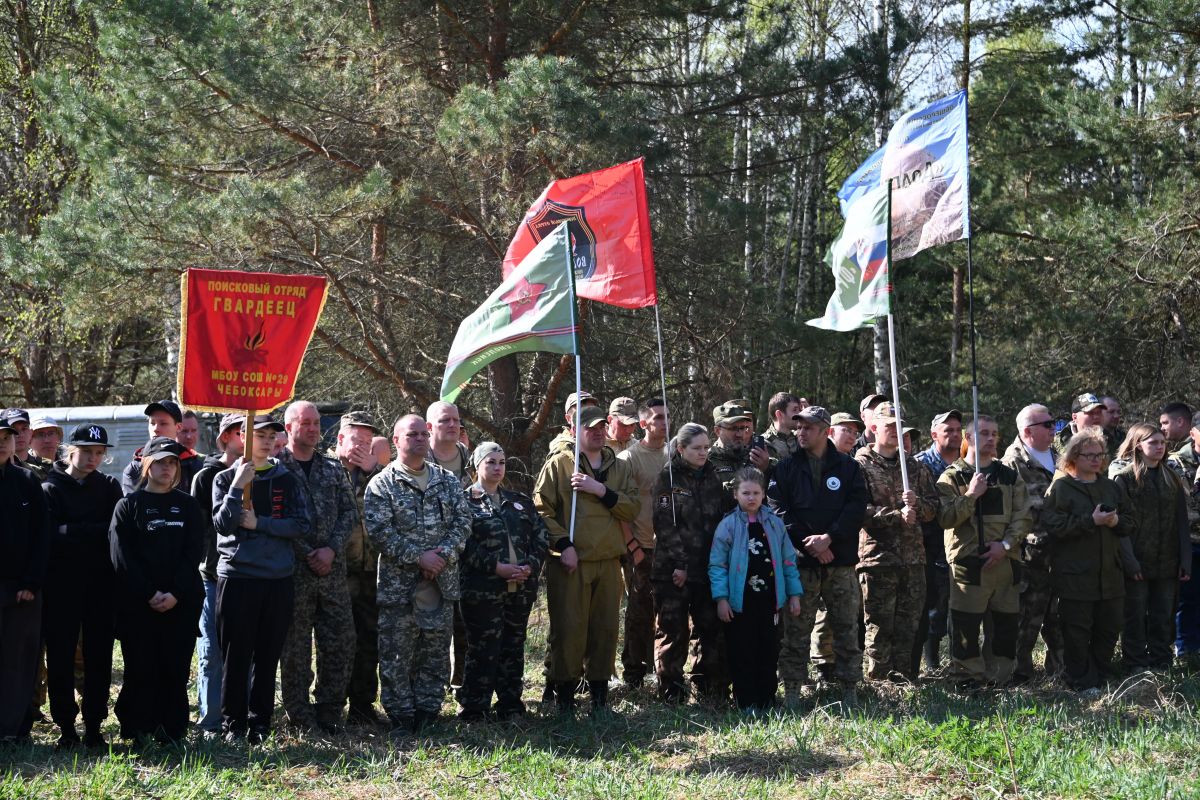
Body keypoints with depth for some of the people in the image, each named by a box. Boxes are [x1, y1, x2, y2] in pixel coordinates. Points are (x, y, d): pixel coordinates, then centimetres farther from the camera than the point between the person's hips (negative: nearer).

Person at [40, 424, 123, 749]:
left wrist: (76, 532, -11)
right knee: (60, 656, 0)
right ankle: (65, 726, 8)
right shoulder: (51, 488, 2)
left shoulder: (109, 487, 11)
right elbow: (52, 535, -12)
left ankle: (93, 725, 9)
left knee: (99, 656, 2)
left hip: (101, 585, 2)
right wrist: (98, 530, -13)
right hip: (61, 585, -2)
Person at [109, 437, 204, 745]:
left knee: (176, 667, 1)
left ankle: (172, 731, 8)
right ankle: (137, 731, 6)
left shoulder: (187, 505, 11)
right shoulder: (129, 505, 5)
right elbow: (121, 556, -3)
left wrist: (176, 593, -10)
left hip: (182, 601, 1)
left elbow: (194, 551, 2)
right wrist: (149, 593, -12)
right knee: (139, 667, -2)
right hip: (136, 602, -1)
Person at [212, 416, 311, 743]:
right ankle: (233, 723, 7)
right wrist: (238, 485, -16)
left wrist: (258, 523, -9)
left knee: (268, 655, 5)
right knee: (235, 654, -1)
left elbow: (302, 525, -1)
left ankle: (260, 722, 13)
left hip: (278, 579, 2)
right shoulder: (225, 479, 4)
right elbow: (222, 523, -8)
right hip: (236, 575, -2)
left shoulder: (286, 480, 8)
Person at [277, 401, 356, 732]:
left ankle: (328, 713, 14)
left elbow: (348, 512, 8)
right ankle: (301, 717, 9)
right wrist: (308, 555, -12)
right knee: (295, 648, 1)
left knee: (340, 642, 4)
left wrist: (332, 549, -8)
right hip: (294, 571, -4)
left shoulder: (333, 469, 13)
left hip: (332, 568, 4)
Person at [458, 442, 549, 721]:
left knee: (513, 647, 10)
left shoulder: (520, 501, 16)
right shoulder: (465, 501, -1)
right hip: (483, 589, -5)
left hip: (521, 587, 5)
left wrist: (531, 566, -4)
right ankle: (474, 710, 2)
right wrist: (496, 567, -16)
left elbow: (541, 536, 13)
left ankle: (511, 706, 18)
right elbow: (464, 544, -10)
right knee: (483, 649, -4)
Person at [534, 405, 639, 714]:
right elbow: (541, 509, -5)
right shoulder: (558, 464, 1)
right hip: (570, 561, -4)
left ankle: (599, 694, 15)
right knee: (569, 628, -4)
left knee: (606, 628, 6)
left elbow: (633, 508, 3)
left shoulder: (620, 468, 14)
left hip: (609, 561, 4)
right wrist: (562, 544, -13)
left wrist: (602, 491, -10)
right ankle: (565, 695, 4)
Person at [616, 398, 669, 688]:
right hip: (641, 548, -5)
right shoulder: (629, 457, -6)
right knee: (640, 610, 2)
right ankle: (633, 670, 12)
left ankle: (656, 664, 20)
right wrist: (632, 546, -13)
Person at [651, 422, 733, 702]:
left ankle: (712, 688, 12)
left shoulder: (712, 477, 11)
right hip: (673, 571, -4)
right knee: (673, 632, 1)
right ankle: (671, 689, 9)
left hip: (707, 569, 4)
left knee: (712, 630, 3)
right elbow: (665, 525, -9)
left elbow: (724, 517, 13)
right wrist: (679, 564, -14)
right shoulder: (668, 478, -2)